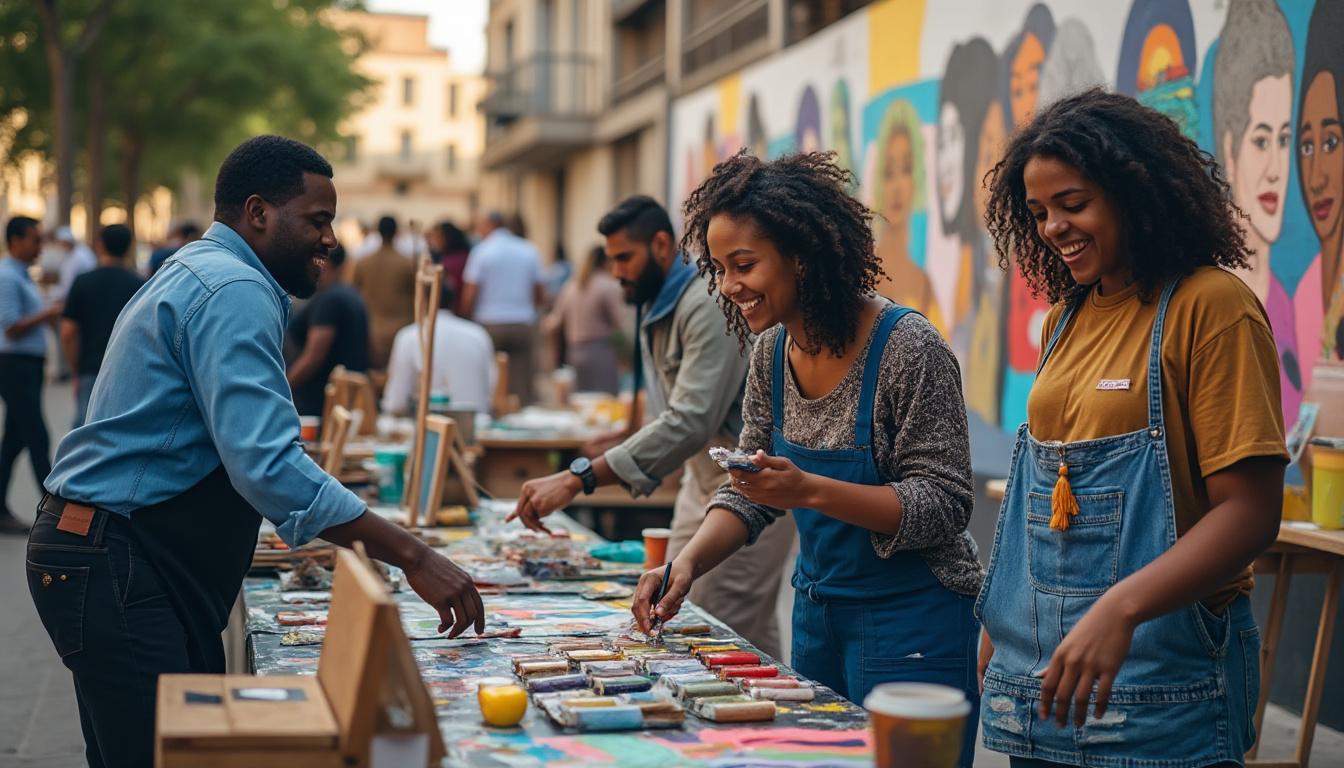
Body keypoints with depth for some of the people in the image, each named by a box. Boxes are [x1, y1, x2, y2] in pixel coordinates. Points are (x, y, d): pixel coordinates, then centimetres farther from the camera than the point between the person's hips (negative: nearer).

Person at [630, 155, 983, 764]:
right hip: (817, 614, 7)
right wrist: (689, 562, -9)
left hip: (911, 623, -7)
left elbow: (944, 505, -19)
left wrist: (811, 491, -30)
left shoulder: (905, 346, -19)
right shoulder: (771, 350, 1)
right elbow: (750, 493, 8)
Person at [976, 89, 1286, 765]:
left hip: (1158, 678, -6)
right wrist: (1002, 626, 11)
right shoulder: (1065, 319, 10)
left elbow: (1250, 512, -16)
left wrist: (1119, 608, -26)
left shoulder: (1211, 308, -11)